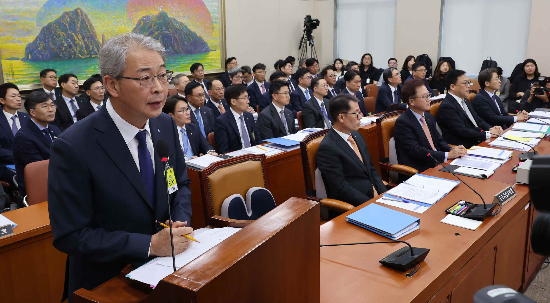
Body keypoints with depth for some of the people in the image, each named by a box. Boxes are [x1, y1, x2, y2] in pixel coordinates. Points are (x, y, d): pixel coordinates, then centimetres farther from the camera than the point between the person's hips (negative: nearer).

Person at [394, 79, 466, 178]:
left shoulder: (429, 117, 15)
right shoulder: (402, 123, -12)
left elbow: (439, 140, 19)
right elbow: (416, 151, -19)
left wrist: (452, 150, -4)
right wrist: (448, 155, -21)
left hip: (437, 165, 8)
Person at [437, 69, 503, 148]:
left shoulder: (465, 100, 18)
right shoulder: (447, 107, -13)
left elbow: (478, 120, 19)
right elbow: (462, 132, -19)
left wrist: (490, 129, -1)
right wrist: (488, 134, -16)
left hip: (479, 142, 9)